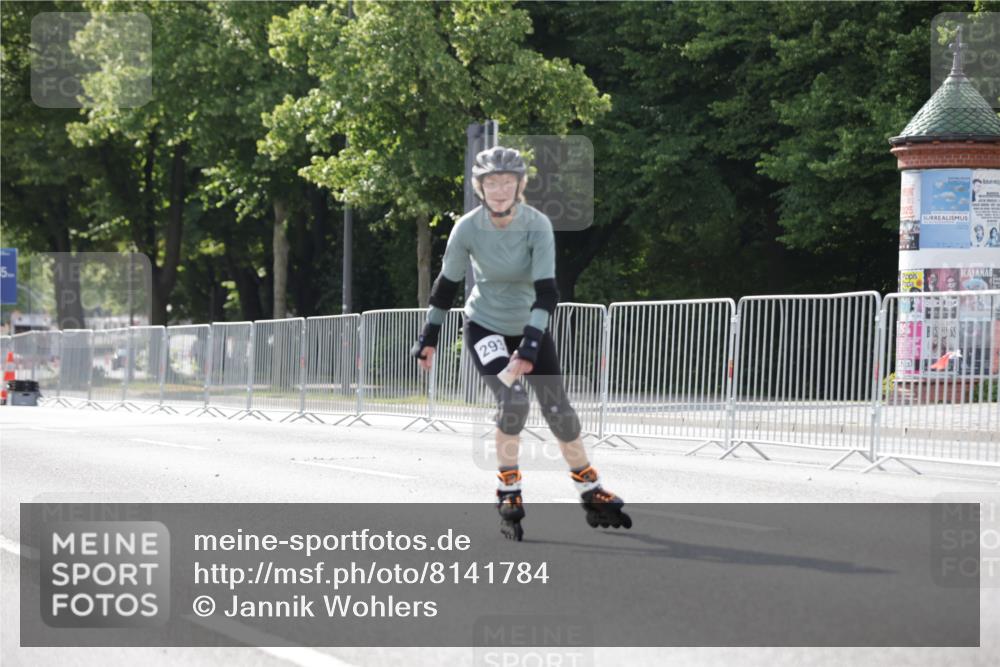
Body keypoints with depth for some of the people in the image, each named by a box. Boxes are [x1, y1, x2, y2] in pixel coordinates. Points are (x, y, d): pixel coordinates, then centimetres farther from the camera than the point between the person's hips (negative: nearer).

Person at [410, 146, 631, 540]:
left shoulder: (537, 225, -22)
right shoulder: (468, 228, -18)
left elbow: (547, 290, -27)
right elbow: (447, 283, -4)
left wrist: (530, 345, -37)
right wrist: (429, 337, 0)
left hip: (530, 327, 1)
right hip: (484, 327, -1)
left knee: (558, 412, -1)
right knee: (513, 401, -23)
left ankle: (592, 494, 18)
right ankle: (508, 494, -7)